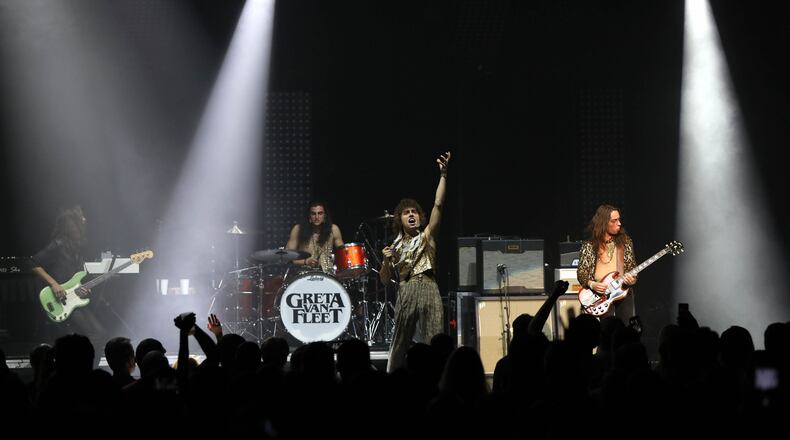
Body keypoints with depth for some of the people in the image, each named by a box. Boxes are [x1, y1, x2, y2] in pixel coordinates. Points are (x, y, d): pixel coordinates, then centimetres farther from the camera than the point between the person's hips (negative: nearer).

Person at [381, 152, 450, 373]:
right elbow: (384, 279, 16)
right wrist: (387, 261, -4)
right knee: (399, 345, 6)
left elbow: (438, 205, -1)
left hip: (428, 290, -2)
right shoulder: (396, 246, 16)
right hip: (405, 293, 2)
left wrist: (443, 175, -10)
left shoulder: (427, 236, 11)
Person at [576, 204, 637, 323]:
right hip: (602, 294, -3)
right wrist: (592, 284, -14)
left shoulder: (625, 241, 8)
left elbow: (632, 267, 12)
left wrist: (632, 279, -8)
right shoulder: (589, 246, 0)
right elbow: (581, 273, 3)